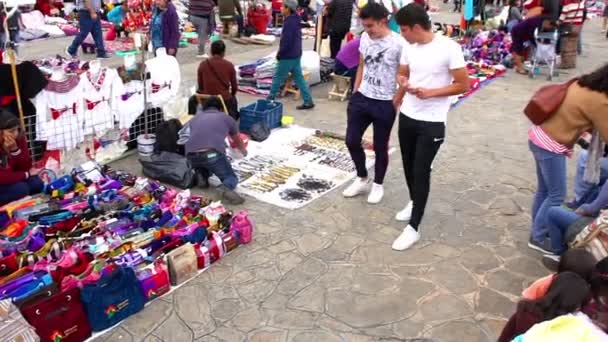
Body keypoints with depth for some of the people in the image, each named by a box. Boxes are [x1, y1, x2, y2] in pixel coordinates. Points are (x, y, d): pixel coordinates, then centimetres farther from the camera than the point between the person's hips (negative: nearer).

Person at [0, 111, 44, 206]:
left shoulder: (19, 138, -11)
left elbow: (26, 167, -12)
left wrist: (15, 149, -27)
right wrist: (27, 174, -20)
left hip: (9, 179, 5)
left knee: (36, 183, -17)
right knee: (21, 189, -28)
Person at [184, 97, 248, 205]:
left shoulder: (195, 117, 29)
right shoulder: (226, 118, 25)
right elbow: (238, 141, 43)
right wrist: (243, 151, 66)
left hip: (191, 156, 4)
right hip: (213, 154, -4)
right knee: (231, 178, 15)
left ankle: (202, 176, 5)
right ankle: (226, 188, -18)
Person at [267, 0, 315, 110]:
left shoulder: (289, 23, -20)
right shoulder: (295, 20, 11)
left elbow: (286, 41, -23)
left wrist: (279, 54, -12)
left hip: (288, 56, -9)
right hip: (296, 55, 9)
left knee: (277, 78, 5)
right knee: (299, 78, 9)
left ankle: (270, 99, 17)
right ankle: (308, 101, 7)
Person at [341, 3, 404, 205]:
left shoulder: (398, 44, -16)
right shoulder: (365, 38, 2)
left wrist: (398, 103, -12)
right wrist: (354, 93, 13)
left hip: (385, 104, -6)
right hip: (362, 98, 6)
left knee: (380, 147, 7)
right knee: (351, 141, 8)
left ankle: (378, 185, 29)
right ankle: (362, 179, 30)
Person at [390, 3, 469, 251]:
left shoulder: (449, 48, -17)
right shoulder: (409, 48, 1)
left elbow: (463, 85, -13)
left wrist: (430, 92, -22)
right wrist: (403, 83, -6)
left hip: (432, 122, -6)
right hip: (407, 117, 6)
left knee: (421, 172, -4)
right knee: (408, 166, 18)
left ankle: (413, 228, 5)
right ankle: (414, 202, 44)